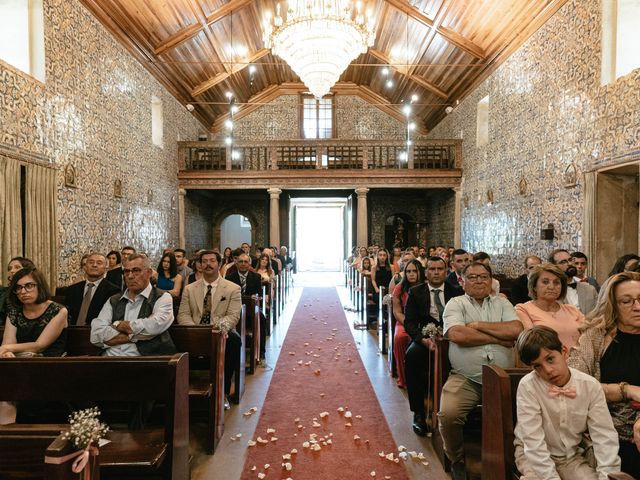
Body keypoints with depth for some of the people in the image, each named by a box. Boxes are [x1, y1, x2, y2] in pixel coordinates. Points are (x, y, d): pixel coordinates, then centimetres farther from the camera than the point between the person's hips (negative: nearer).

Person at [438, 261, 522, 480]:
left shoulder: (502, 303, 14)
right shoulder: (455, 303, 5)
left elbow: (516, 330, -4)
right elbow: (457, 335, -14)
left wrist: (478, 325, -6)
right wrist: (499, 338, -5)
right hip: (465, 379, -2)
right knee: (448, 414, -24)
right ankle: (457, 460, 8)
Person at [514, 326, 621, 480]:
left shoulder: (590, 385, -11)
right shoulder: (527, 386, -23)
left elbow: (605, 435, -9)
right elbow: (533, 441, -22)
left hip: (573, 455, 3)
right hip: (535, 455, -3)